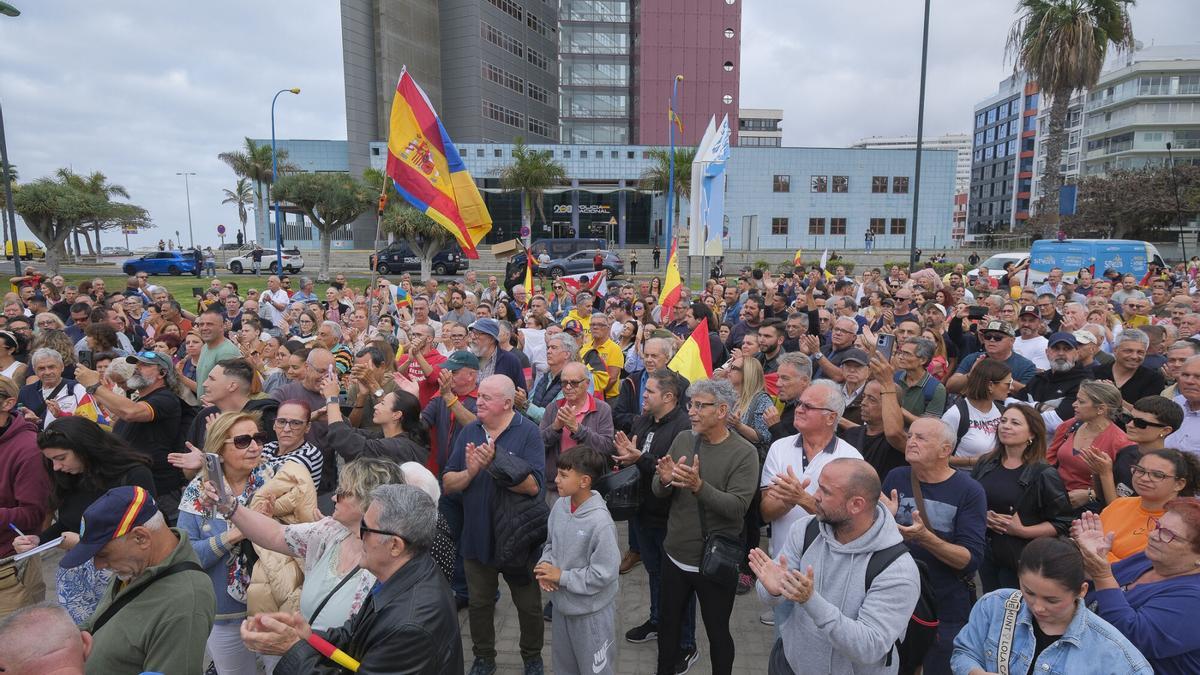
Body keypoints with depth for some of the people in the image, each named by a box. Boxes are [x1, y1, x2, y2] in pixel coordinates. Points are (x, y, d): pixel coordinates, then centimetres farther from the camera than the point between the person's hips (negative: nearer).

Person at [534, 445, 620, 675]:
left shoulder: (600, 522, -29)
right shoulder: (559, 505, -8)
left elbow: (603, 575, -26)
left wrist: (561, 576, -19)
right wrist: (545, 566, -11)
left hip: (591, 611, -6)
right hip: (562, 603, 7)